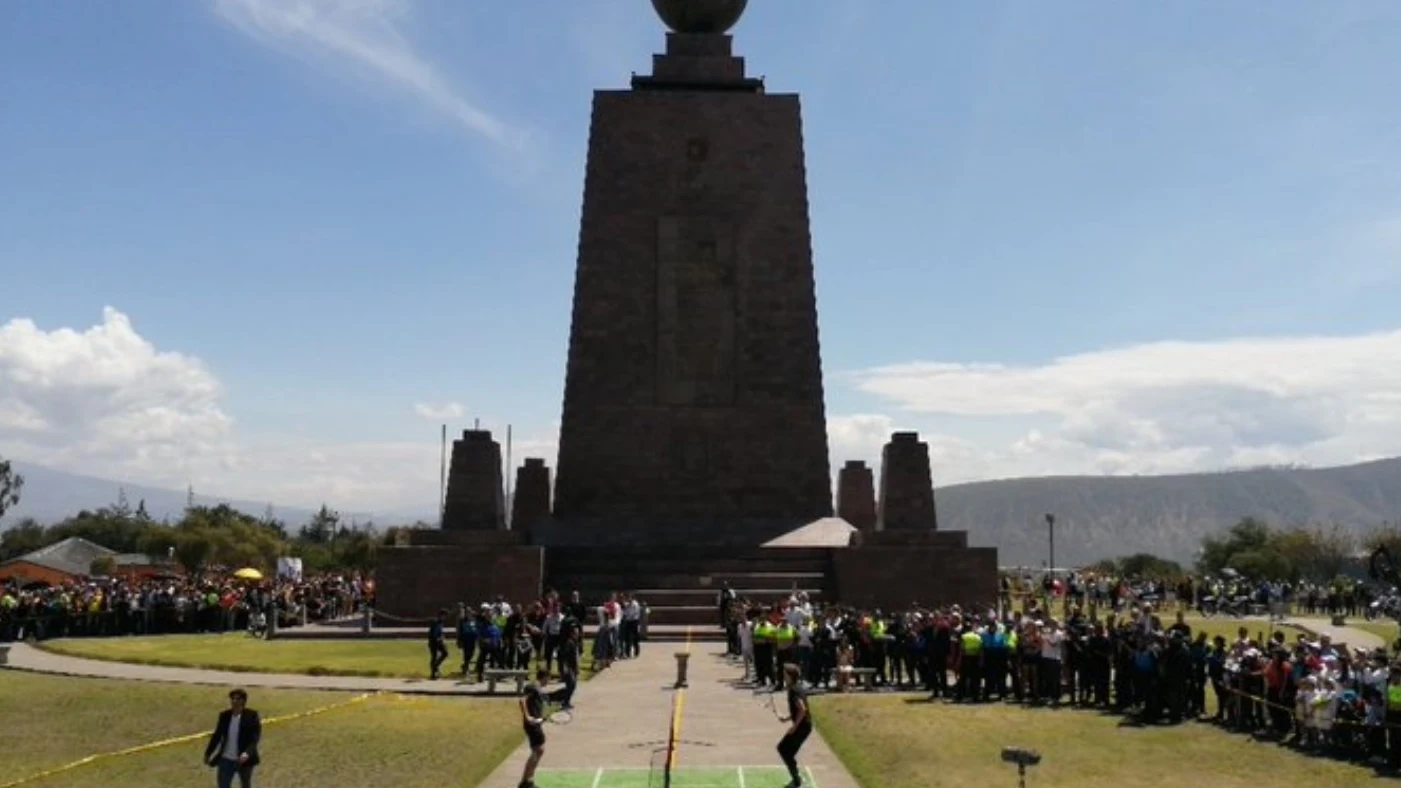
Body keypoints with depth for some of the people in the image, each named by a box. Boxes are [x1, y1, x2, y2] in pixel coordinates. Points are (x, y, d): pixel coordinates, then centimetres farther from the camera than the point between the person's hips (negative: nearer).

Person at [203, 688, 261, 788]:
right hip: (226, 760, 3)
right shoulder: (224, 715, 0)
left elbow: (255, 738, -18)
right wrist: (208, 753, 13)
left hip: (243, 760, -3)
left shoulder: (252, 716, -12)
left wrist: (247, 754, -33)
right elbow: (217, 735, 11)